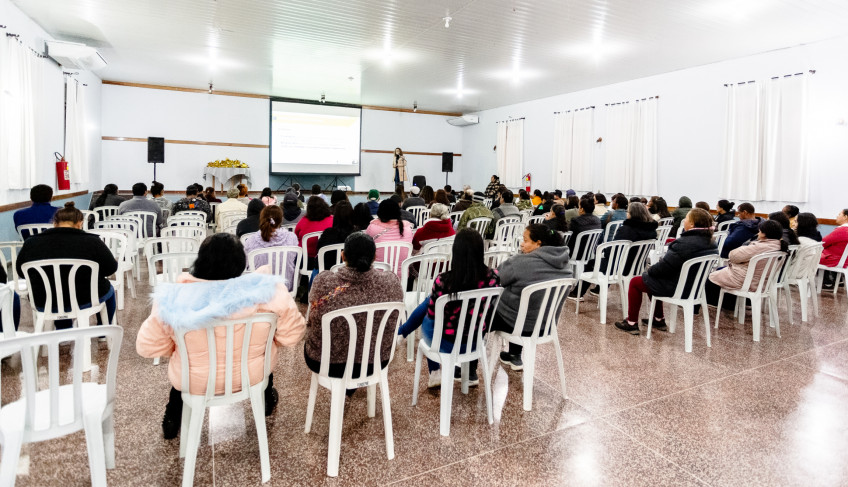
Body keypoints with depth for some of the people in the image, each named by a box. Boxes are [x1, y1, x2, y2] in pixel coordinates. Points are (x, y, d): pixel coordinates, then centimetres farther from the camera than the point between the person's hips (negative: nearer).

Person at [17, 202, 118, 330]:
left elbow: (21, 272, 7)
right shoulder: (91, 241, -17)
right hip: (84, 301, -3)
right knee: (108, 288, 28)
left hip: (43, 304, 4)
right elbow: (111, 268, -9)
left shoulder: (31, 243, -7)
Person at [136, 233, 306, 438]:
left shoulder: (175, 298, -22)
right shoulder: (265, 290, -25)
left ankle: (172, 419, 50)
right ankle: (267, 400, 55)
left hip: (193, 382, 1)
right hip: (252, 376, 0)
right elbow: (292, 334, -14)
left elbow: (147, 347, -9)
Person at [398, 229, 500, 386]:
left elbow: (431, 314, -9)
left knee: (426, 320, 29)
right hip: (476, 341, 3)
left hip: (448, 343, -3)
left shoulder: (443, 280, -26)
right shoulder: (493, 277, -16)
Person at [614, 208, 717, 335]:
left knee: (635, 282, 7)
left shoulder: (684, 243, -27)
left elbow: (665, 266, -23)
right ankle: (659, 320, 35)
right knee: (652, 278, 30)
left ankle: (631, 323, 14)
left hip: (676, 287, -9)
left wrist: (650, 270, -3)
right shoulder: (709, 242, 1)